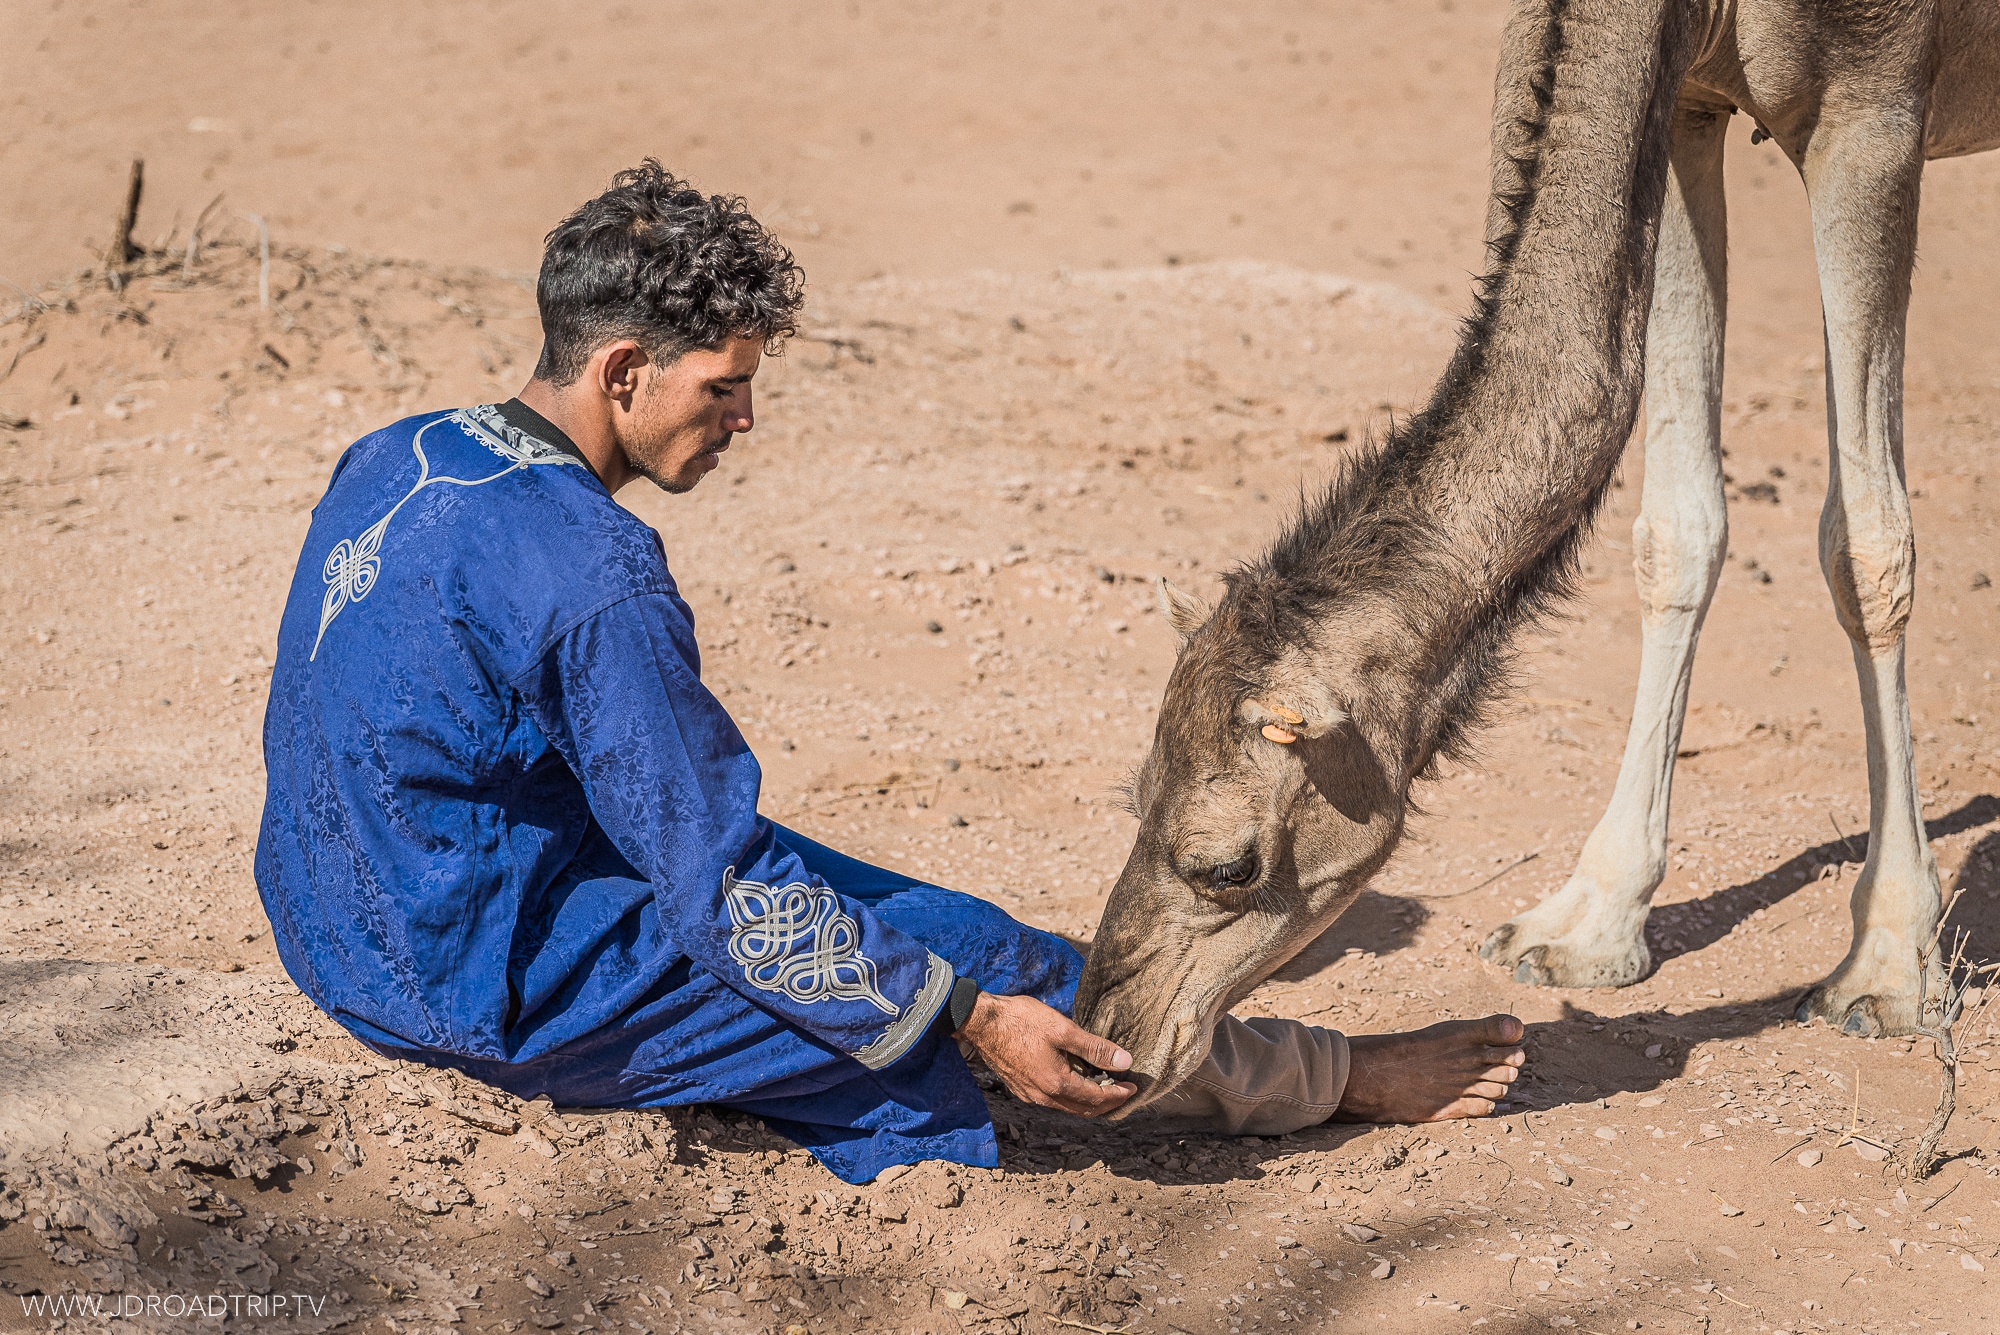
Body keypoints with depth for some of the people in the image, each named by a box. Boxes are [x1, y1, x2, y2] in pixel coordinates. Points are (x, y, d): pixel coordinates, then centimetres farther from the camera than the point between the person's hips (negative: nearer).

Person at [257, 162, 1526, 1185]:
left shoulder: (393, 461, 2)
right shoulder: (589, 574, -27)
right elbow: (722, 894, -22)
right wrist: (966, 1014, -13)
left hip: (355, 938, 9)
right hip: (505, 993, -9)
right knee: (973, 953, 0)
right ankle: (1344, 1080, 14)